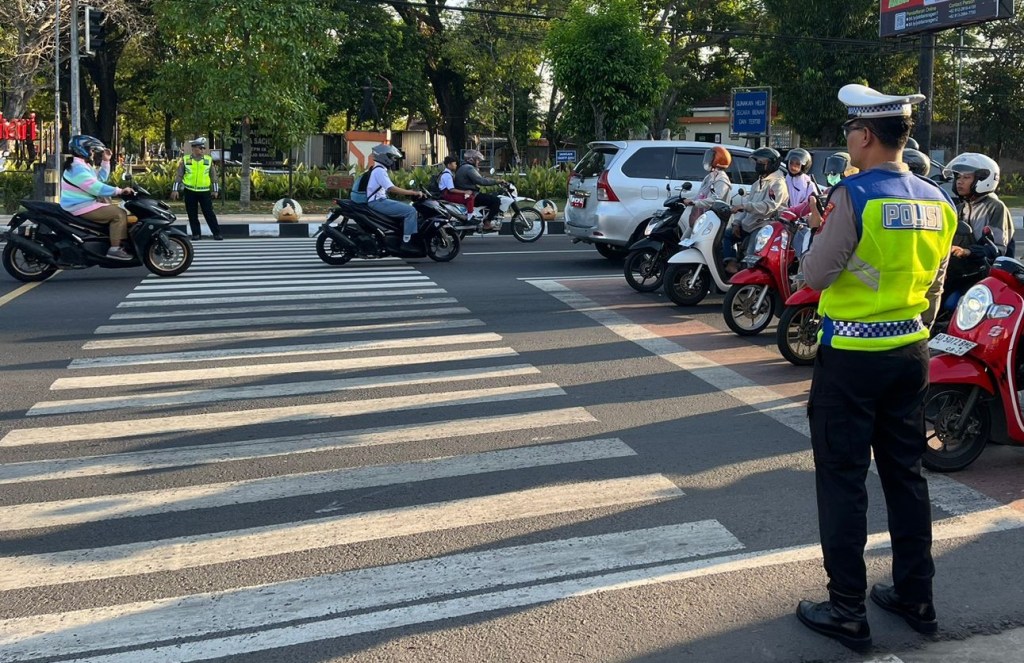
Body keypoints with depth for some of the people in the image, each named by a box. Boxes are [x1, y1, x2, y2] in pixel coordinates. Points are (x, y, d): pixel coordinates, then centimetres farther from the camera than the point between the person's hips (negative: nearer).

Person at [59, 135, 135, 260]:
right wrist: (119, 191, -27)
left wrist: (106, 161, 15)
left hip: (83, 203, 12)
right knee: (119, 214, -17)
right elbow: (96, 188, -28)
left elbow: (101, 178, 23)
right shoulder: (78, 168, -20)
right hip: (80, 207, -12)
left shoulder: (83, 165, 16)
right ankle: (115, 248, -22)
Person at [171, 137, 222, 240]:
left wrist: (215, 190, 8)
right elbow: (179, 175, 5)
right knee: (192, 214, 5)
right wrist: (175, 189, 2)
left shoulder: (209, 160, 3)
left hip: (204, 192, -1)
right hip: (190, 192, 1)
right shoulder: (185, 160, 2)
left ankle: (217, 233, 0)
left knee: (209, 213, -3)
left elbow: (213, 176, 9)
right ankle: (196, 233, 13)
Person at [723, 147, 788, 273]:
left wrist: (744, 206, -31)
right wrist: (736, 222, 6)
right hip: (748, 224, 10)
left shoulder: (777, 183, -9)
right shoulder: (759, 182, 22)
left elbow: (768, 206, -24)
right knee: (726, 234, 2)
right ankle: (731, 263, -13)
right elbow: (747, 203, 20)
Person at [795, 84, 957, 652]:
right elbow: (934, 287, 12)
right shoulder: (938, 201, 5)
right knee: (906, 473, 16)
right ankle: (916, 598, 26)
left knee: (843, 480, 2)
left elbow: (816, 276, -14)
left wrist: (819, 237, 5)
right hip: (910, 353, 7)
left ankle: (848, 613, 10)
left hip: (851, 355, -7)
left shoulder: (855, 195, -17)